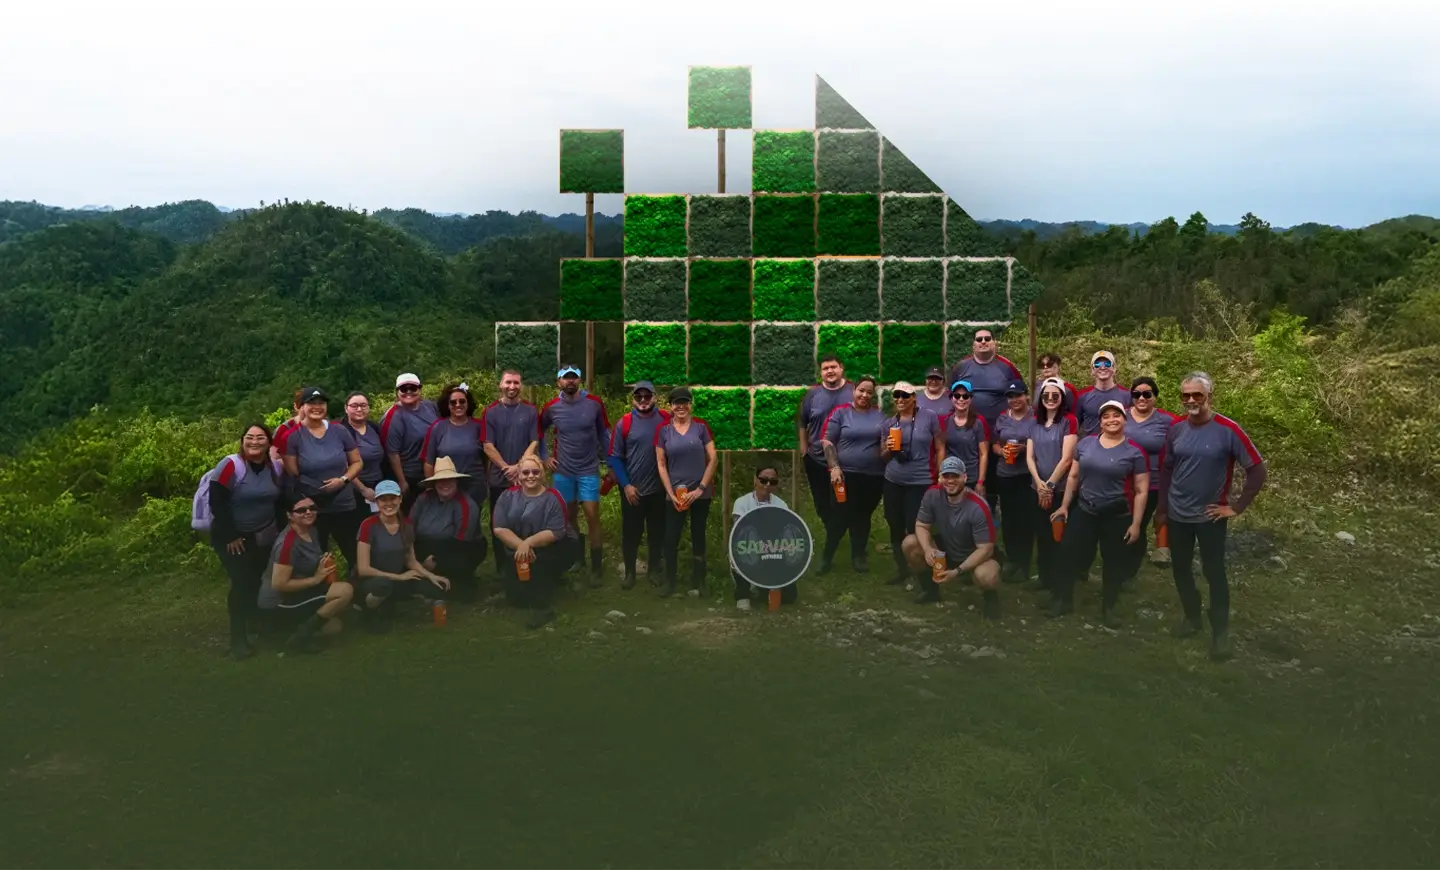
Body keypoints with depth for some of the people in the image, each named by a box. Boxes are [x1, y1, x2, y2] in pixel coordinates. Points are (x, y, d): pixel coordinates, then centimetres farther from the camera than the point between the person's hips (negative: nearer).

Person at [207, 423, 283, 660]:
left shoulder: (275, 468, 1)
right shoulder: (231, 465, -19)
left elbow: (280, 500, 13)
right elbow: (217, 502, -21)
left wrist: (279, 529, 7)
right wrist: (230, 536, -19)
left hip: (264, 536, 6)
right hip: (232, 537, -6)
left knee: (260, 580, 11)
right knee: (242, 583, -10)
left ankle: (257, 622, 33)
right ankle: (238, 638, 1)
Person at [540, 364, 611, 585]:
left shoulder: (594, 403, -5)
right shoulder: (551, 407, -2)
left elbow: (604, 434, 4)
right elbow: (538, 433, 14)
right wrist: (544, 458, 7)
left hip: (589, 470, -2)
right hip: (562, 472, 2)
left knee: (592, 517, -6)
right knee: (568, 517, 10)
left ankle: (597, 567, 2)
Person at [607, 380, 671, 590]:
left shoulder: (667, 420, -4)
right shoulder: (624, 423, -6)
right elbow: (614, 457, -4)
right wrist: (626, 484, -9)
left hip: (659, 489, 1)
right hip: (632, 489, -1)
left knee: (657, 532, 13)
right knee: (631, 532, 8)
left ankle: (654, 570, 30)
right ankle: (629, 572, 23)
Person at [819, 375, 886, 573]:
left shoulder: (880, 414, 6)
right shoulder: (840, 412, -1)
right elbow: (827, 441, -3)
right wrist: (834, 467, -12)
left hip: (874, 476, 2)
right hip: (845, 474, -2)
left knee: (863, 517, 11)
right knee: (840, 516, 0)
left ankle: (859, 556, 26)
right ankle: (827, 555, 17)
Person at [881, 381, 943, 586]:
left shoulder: (929, 417, -4)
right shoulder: (889, 422, 7)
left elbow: (940, 448, -1)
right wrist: (889, 449, -8)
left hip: (920, 482, -4)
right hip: (893, 482, 4)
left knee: (914, 528, -2)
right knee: (895, 526, 10)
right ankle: (901, 568, 27)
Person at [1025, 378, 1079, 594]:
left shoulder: (1069, 421, -7)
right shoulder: (1035, 423, 10)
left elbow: (1066, 458, -13)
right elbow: (1029, 457, 5)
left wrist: (1050, 485, -12)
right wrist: (1039, 484, -9)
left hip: (1061, 489, -5)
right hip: (1038, 489, 5)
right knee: (1041, 534, 10)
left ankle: (1061, 580, 11)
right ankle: (1045, 576, 21)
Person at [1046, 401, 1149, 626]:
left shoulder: (1134, 451, -7)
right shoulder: (1086, 443, 1)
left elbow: (1141, 491, -6)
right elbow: (1073, 476, 10)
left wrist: (1135, 523, -8)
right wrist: (1064, 505, 9)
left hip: (1118, 516, -2)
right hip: (1085, 511, 2)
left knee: (1114, 562, 11)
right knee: (1071, 555, 6)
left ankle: (1109, 607, 28)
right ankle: (1063, 600, 24)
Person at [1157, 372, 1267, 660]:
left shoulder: (1228, 430, -16)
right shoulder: (1175, 429, -3)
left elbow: (1257, 470, -12)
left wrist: (1237, 507, -11)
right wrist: (1161, 509, 10)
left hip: (1210, 516, -4)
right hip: (1177, 515, 4)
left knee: (1214, 572, 3)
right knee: (1180, 569, 15)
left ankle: (1220, 632, 17)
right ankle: (1192, 617, 36)